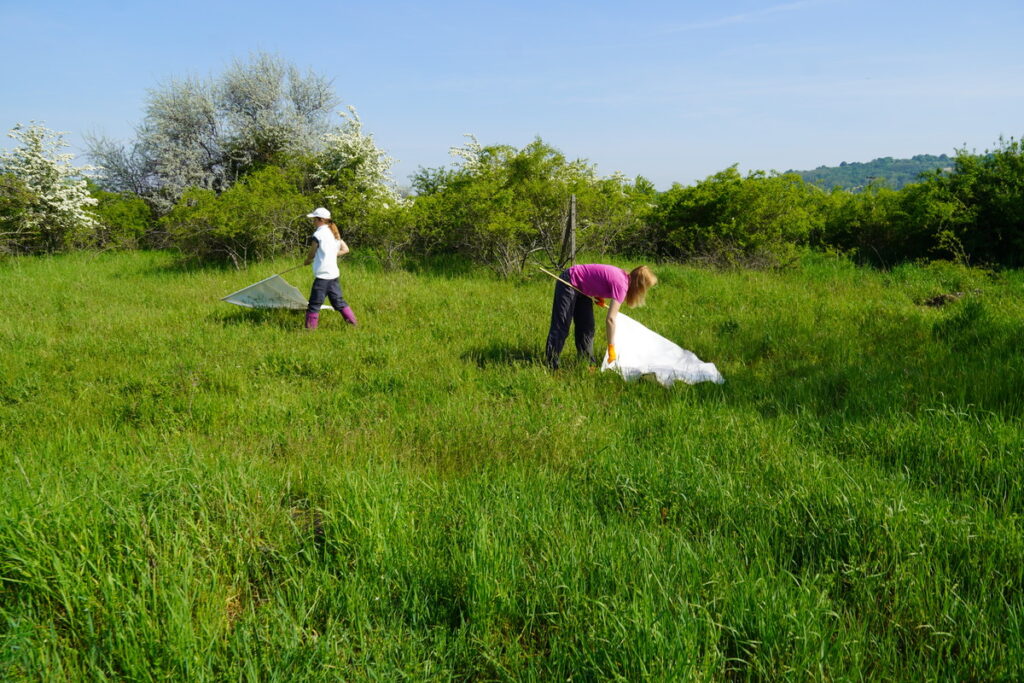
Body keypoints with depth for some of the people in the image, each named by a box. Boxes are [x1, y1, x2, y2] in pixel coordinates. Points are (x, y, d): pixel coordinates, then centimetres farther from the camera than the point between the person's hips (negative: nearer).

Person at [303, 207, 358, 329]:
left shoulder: (318, 234, -12)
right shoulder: (334, 233, 12)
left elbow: (311, 255, -7)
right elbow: (345, 249, 16)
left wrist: (307, 261, 14)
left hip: (322, 275, -8)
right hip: (334, 274, 8)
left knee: (314, 304, -2)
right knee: (338, 301, 16)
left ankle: (310, 328, -1)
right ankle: (353, 322, 17)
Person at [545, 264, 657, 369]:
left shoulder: (624, 276, -4)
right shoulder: (621, 285, -28)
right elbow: (610, 319, -32)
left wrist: (599, 298, -2)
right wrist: (611, 349, -28)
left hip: (582, 289, 9)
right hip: (569, 283, -9)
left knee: (586, 327, 12)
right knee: (561, 327, -6)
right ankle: (551, 366, -3)